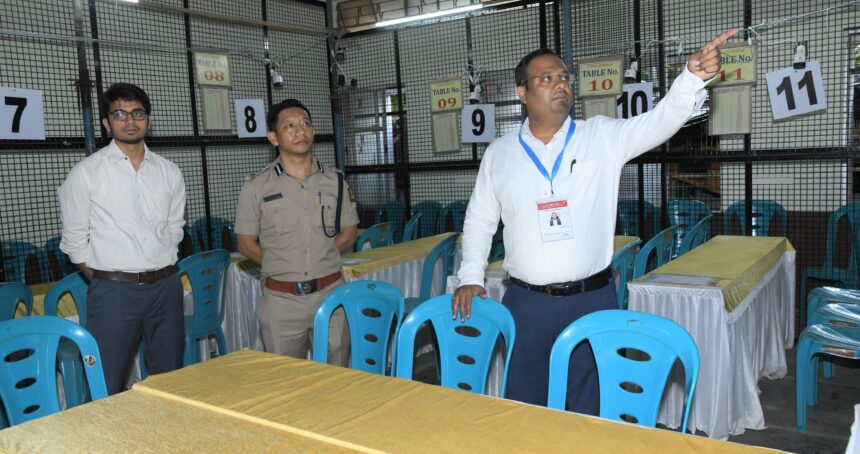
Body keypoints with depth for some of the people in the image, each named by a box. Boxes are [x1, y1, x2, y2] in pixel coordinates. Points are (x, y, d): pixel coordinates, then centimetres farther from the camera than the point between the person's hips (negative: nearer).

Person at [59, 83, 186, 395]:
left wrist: (160, 275, 10)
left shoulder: (169, 172, 7)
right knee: (106, 390, 0)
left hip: (166, 286, 4)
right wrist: (103, 281, 2)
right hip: (114, 290, -3)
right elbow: (74, 240, 2)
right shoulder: (86, 173, -3)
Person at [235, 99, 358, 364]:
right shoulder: (257, 188, -2)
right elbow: (245, 243, 4)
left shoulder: (335, 181, 5)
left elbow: (349, 233, 11)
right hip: (281, 300, -1)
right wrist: (282, 266, -3)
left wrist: (318, 258, 0)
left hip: (330, 293, 2)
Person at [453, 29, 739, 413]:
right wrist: (470, 276, 3)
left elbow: (662, 120, -14)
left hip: (591, 299, -1)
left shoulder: (602, 137, -1)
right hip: (525, 302, 2)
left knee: (592, 410, 11)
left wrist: (694, 76, -32)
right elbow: (479, 219, 12)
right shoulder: (498, 153, 5)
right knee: (525, 405, 15)